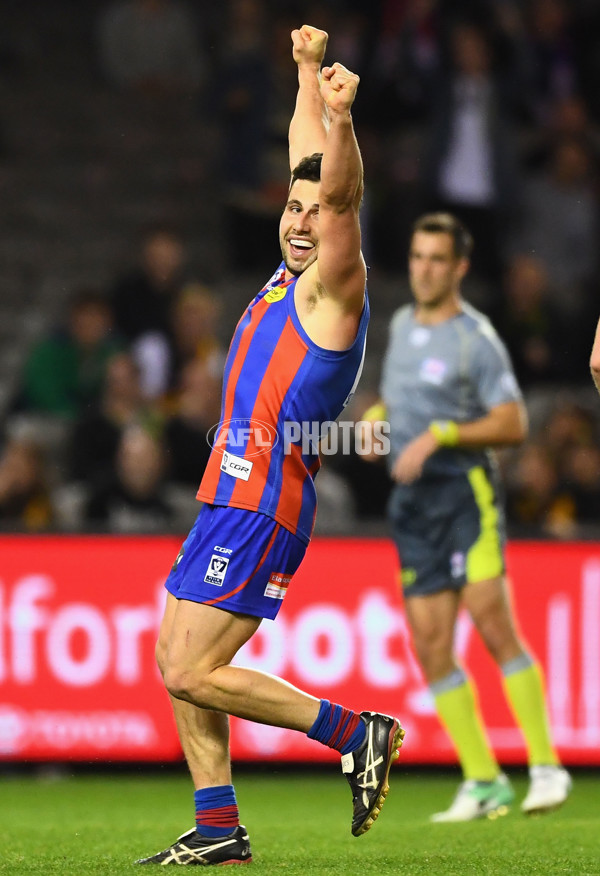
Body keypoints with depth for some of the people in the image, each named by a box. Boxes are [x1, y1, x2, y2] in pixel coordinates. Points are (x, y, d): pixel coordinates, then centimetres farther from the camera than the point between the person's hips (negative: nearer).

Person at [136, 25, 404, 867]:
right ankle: (218, 830, 12)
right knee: (178, 665, 9)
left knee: (193, 672, -12)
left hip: (261, 506, -9)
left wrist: (341, 121, -43)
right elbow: (305, 166, 26)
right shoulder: (290, 274, 13)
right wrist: (307, 70, 33)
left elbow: (341, 197, -28)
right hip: (229, 496, 9)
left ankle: (358, 732, -6)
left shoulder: (332, 286, -9)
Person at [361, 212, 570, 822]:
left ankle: (545, 767, -12)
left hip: (465, 490, -7)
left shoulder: (475, 338, -7)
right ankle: (483, 782, 5)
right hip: (411, 499, 7)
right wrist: (378, 415, 12)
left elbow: (513, 424, -12)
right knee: (431, 645, 0)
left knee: (493, 622, -17)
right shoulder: (402, 324, 15)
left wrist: (439, 435, -20)